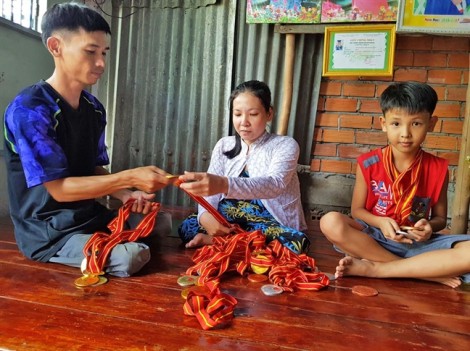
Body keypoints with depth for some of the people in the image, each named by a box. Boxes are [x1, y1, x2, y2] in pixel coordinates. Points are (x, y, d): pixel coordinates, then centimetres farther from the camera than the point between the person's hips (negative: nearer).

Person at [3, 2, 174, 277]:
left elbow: (96, 170, 7)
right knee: (132, 257, -26)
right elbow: (59, 188, -22)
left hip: (91, 216, 7)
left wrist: (127, 195, -13)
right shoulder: (28, 110, -19)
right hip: (49, 232, -7)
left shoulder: (94, 108, 4)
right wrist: (130, 178, -27)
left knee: (162, 222, 6)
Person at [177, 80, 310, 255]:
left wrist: (224, 184, -48)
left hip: (275, 226, -1)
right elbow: (209, 188, -4)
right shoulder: (224, 145, 5)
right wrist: (205, 215, -30)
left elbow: (274, 184, -29)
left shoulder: (285, 145, -9)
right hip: (230, 223, 1)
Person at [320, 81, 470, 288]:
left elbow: (440, 217, 7)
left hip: (419, 243, 1)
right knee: (330, 222, -31)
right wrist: (380, 222, -20)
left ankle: (373, 268, -23)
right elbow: (357, 210, 0)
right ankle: (430, 270, -23)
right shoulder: (369, 164, -4)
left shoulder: (438, 169, -1)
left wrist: (429, 226, -16)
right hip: (374, 237, 0)